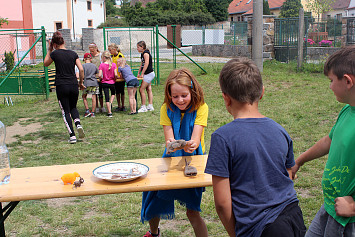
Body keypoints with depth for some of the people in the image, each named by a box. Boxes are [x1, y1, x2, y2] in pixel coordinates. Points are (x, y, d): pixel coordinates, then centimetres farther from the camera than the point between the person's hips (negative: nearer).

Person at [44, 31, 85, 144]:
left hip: (61, 86, -3)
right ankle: (78, 124, -4)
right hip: (74, 85, 3)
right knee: (73, 107, 23)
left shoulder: (55, 53, -4)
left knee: (66, 111, 6)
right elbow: (81, 69, 0)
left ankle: (72, 136, -2)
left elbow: (45, 64, 14)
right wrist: (81, 83, 12)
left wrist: (49, 50, 17)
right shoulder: (73, 54, 4)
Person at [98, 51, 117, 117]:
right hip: (112, 83, 2)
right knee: (113, 94, 29)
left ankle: (109, 113, 4)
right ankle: (111, 103, 3)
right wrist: (114, 79, 8)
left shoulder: (102, 65, -11)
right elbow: (115, 75, -12)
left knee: (107, 98, 4)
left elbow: (99, 75, -17)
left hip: (104, 83, -2)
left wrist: (102, 78, 4)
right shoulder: (113, 64, -6)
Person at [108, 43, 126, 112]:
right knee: (117, 91, 8)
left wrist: (120, 75, -19)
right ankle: (119, 106, 15)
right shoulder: (112, 56, 9)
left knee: (121, 91, 1)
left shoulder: (120, 56, -12)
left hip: (120, 77, -6)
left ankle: (123, 106, 10)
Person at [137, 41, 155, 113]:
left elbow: (146, 64, -21)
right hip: (148, 74, 10)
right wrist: (138, 73, 13)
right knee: (148, 89, 10)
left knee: (141, 89, -9)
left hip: (149, 74, -10)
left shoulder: (146, 53, -14)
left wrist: (142, 74, -19)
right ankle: (150, 106, 14)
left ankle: (143, 107, -4)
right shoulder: (142, 54, 15)